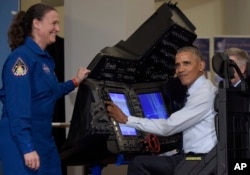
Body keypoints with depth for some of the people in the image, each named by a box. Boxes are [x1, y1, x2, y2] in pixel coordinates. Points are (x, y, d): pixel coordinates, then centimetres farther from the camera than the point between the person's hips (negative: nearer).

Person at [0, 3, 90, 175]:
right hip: (22, 141, -10)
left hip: (44, 139, 10)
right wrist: (27, 148, -27)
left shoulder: (45, 58, 12)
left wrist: (75, 81, 24)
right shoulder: (22, 57, -15)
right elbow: (18, 107, -22)